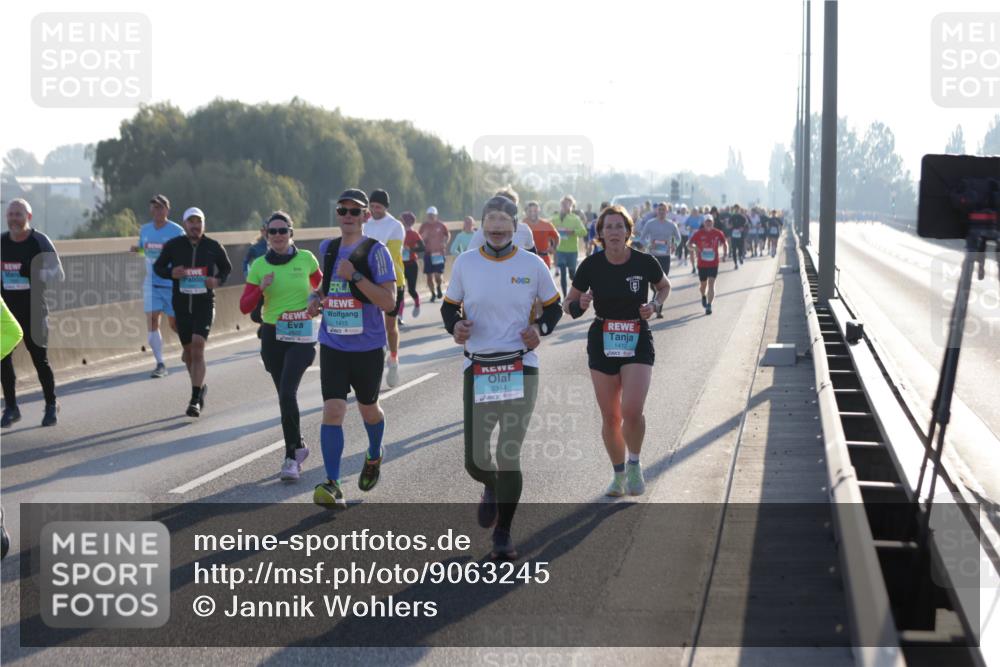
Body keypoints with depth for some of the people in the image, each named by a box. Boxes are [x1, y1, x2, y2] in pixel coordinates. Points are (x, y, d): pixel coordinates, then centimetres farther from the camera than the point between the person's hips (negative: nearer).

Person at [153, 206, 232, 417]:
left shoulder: (213, 247, -1)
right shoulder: (173, 246, -1)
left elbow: (227, 268, 15)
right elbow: (158, 266, 10)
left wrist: (219, 281, -6)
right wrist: (171, 273, -11)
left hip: (205, 305, -2)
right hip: (181, 305, 2)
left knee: (197, 348, -16)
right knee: (188, 351, 11)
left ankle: (195, 400, -15)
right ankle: (200, 387, 36)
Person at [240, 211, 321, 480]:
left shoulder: (306, 259, -2)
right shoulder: (259, 265, 1)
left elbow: (320, 284, 20)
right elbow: (245, 307, -3)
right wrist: (261, 289, -16)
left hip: (301, 336, -3)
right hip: (272, 335, 3)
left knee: (287, 393, -17)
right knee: (285, 396, 12)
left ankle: (291, 457, -11)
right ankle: (298, 447, 31)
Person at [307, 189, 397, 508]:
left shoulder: (375, 251, -11)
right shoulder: (327, 248, 5)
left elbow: (389, 302, -17)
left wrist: (355, 276, -24)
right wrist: (316, 296, 4)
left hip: (368, 347, -2)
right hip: (332, 346, 2)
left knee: (368, 409, 17)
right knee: (333, 411, -12)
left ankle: (374, 456, 48)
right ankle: (332, 486, -13)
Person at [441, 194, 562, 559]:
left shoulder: (533, 265, 0)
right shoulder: (465, 263, 2)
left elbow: (553, 307, 11)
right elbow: (449, 305, 12)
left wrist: (540, 329, -9)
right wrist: (454, 326, -10)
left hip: (520, 368, -1)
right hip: (478, 370, 1)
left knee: (509, 456, -5)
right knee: (475, 460, 1)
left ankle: (502, 535, 12)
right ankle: (492, 487, 40)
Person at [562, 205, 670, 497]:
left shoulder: (644, 263, -7)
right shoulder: (591, 265, -6)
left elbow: (664, 287, 14)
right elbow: (568, 304, 5)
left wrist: (654, 305, -5)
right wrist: (579, 304, -18)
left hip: (638, 343, -1)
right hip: (602, 344, 2)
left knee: (632, 411, -18)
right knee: (610, 417, 5)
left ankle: (634, 464, 9)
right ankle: (618, 474, 27)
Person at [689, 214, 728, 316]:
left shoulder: (718, 233, -3)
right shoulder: (698, 234, -5)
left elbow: (724, 243, 11)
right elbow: (690, 244, -1)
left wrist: (725, 252, -6)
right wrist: (693, 248, -23)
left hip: (714, 264, -1)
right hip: (702, 264, 1)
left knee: (711, 284, -11)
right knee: (703, 285, 12)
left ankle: (709, 305, -11)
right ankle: (703, 296, 46)